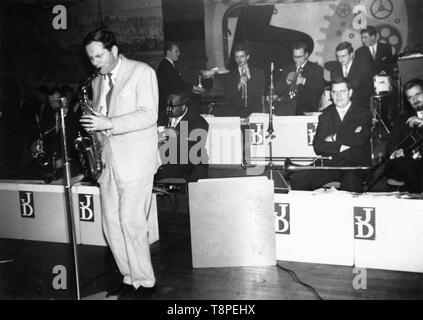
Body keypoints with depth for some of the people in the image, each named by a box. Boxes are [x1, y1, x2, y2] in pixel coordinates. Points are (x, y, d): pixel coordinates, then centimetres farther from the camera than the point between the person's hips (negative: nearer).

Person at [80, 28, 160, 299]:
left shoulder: (142, 72, -3)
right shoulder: (97, 82, 18)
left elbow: (148, 115, -13)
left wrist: (109, 124, -21)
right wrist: (93, 128, 1)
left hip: (136, 160, -7)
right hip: (108, 160, 7)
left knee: (132, 223, -8)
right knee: (112, 224, 6)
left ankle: (145, 283, 9)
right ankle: (130, 278, 21)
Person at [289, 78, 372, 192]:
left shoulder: (363, 113, 4)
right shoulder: (326, 115, 12)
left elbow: (360, 139, -16)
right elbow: (318, 147, -1)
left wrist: (335, 138, -5)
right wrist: (342, 146, -10)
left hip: (357, 166, -3)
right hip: (331, 165, 3)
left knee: (350, 185, -38)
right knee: (296, 179, -17)